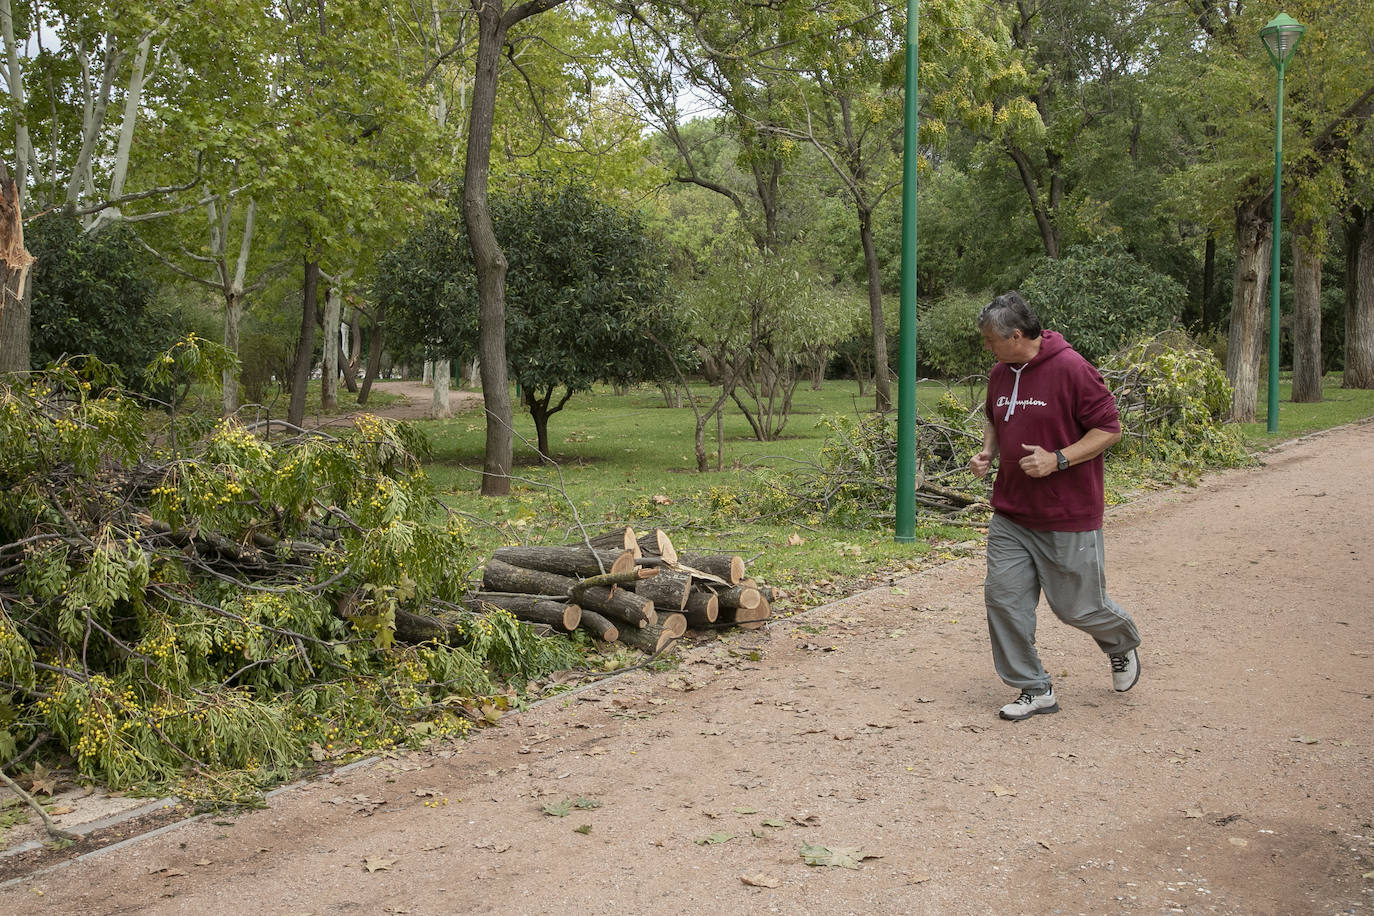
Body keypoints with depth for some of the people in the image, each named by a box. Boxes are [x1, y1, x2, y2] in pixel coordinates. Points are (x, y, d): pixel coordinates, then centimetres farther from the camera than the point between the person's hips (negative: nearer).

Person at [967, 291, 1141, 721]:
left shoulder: (1071, 368, -16)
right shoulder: (1001, 374, 6)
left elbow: (1109, 428, -13)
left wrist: (1057, 460, -21)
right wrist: (989, 451, 4)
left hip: (1068, 517, -6)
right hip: (1010, 515, 7)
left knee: (1077, 606, 4)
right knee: (1004, 598, 0)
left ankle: (1123, 642, 38)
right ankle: (1035, 690, 14)